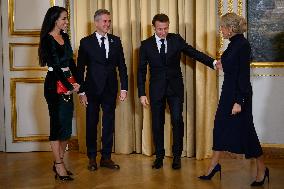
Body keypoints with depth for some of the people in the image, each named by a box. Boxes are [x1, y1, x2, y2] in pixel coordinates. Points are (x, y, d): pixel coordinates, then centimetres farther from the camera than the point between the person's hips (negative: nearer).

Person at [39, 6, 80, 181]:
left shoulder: (65, 37, 11)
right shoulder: (47, 39, -12)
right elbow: (55, 66, -15)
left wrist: (77, 82, 0)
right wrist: (70, 86, -12)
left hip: (68, 83, 7)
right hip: (55, 84, -7)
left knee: (67, 124, 10)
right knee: (58, 123, -2)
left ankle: (60, 161, 21)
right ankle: (59, 166, 7)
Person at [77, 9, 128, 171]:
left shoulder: (116, 41, 7)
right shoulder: (86, 42, -1)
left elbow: (122, 66, 7)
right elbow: (80, 68, -1)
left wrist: (124, 88, 1)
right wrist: (81, 91, -7)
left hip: (110, 89, 3)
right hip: (92, 89, -2)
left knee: (109, 123, 7)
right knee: (91, 123, 5)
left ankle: (106, 157, 17)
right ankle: (92, 158, 16)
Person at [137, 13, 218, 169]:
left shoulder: (176, 40, 2)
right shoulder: (146, 45, 1)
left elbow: (194, 53, 2)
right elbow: (141, 70, 3)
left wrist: (213, 63, -12)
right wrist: (142, 94, -3)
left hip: (175, 87, 0)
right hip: (157, 89, 0)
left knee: (177, 120, -9)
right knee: (157, 123, 4)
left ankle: (177, 156, 5)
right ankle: (159, 156, 18)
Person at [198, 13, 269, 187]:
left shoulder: (243, 45, -17)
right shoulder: (233, 43, 9)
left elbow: (244, 75, -20)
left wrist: (239, 101, -22)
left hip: (239, 93, -9)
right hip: (228, 91, 9)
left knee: (245, 130, 0)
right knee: (220, 126, 12)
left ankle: (262, 169, 16)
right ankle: (214, 165, 22)